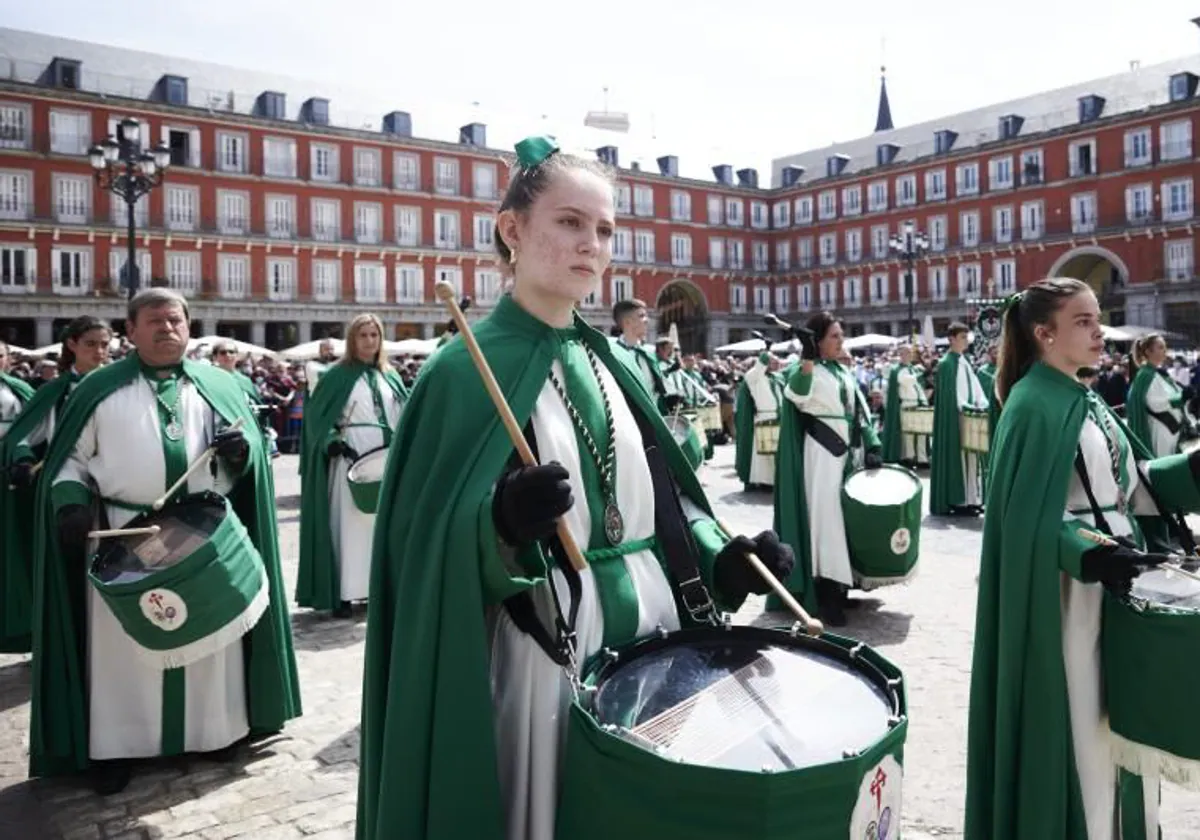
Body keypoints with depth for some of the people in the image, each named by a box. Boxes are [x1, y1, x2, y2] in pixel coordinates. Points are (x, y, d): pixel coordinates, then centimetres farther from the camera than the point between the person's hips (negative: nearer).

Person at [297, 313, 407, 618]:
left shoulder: (389, 375, 13)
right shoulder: (339, 374, -1)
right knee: (351, 524, -5)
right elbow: (316, 415, -5)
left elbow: (405, 414, 15)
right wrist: (334, 442, -17)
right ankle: (342, 593, 0)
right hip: (352, 458, -5)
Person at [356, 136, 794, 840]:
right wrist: (500, 526, -32)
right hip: (543, 654, -5)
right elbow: (427, 548, -13)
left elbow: (663, 493, 12)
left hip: (651, 630, 6)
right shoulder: (464, 370, -10)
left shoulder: (619, 362, 8)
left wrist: (721, 557, -3)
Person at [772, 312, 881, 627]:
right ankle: (825, 596, -5)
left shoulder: (844, 372, 14)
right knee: (825, 518, -8)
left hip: (846, 452, 8)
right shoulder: (806, 371, -8)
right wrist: (807, 357, -41)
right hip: (820, 455, -8)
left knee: (843, 517, 12)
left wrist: (871, 446, 4)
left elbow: (860, 410, 14)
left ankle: (840, 586, 22)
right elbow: (797, 394, -31)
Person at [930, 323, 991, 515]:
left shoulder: (965, 362, 15)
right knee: (956, 456, -5)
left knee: (970, 456, 8)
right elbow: (950, 394, -15)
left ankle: (970, 498, 13)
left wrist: (983, 404, -2)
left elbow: (975, 387, 13)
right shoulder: (946, 363, -9)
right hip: (954, 418, -8)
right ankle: (956, 500, -1)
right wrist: (966, 407, -19)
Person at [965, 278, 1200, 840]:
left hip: (1114, 577, 9)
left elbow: (1126, 482, 13)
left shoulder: (1084, 400, 11)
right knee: (1076, 726, 1)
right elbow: (1029, 514, -19)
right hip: (1067, 590, -9)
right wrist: (1090, 556, -30)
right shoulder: (1034, 406, -15)